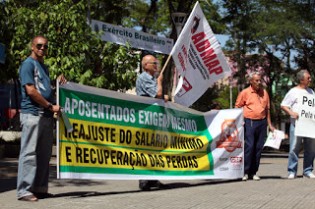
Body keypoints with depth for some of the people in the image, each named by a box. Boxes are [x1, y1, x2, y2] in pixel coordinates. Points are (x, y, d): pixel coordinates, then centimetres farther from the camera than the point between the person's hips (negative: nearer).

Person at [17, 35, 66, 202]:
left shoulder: (43, 66, 22)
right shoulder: (28, 64, -4)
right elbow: (31, 90, -13)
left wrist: (58, 83, 9)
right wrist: (51, 106, -11)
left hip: (46, 115, 9)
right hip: (32, 114, -8)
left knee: (44, 154, 9)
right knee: (29, 152, -7)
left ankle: (40, 188, 15)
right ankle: (24, 190, -5)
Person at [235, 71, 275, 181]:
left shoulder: (264, 93, 14)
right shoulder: (245, 93, 1)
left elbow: (267, 109, 19)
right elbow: (237, 107, 2)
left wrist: (269, 124, 15)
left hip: (262, 122, 4)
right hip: (249, 122, -4)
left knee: (258, 147, 5)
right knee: (249, 146, -10)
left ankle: (253, 172, 12)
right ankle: (245, 172, -2)